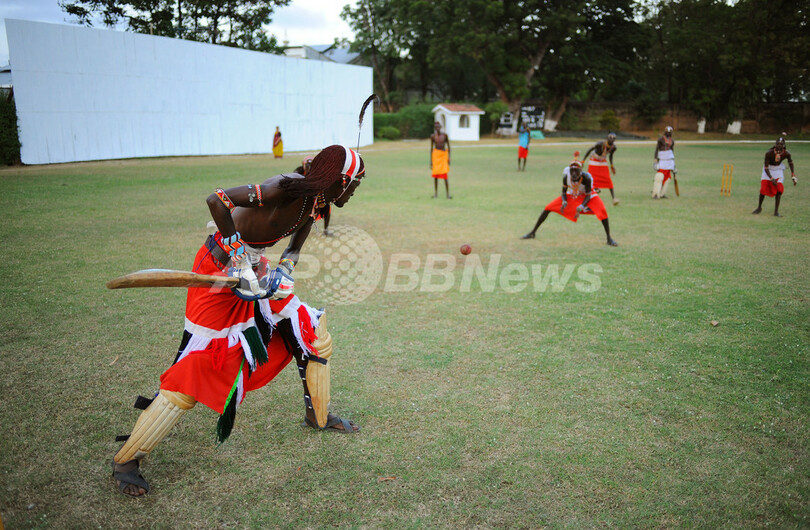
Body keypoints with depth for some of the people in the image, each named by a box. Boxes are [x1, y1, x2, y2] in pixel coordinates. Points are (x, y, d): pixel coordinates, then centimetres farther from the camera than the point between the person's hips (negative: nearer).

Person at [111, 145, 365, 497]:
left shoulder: (314, 201, 1)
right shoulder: (284, 188, -26)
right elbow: (217, 199, -34)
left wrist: (284, 270, -7)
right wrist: (238, 258, -32)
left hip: (255, 269, 9)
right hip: (221, 269, -9)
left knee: (315, 332, 12)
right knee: (196, 368, -6)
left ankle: (317, 416, 34)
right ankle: (125, 461, 10)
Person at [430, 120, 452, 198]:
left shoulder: (444, 135, -1)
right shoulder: (433, 136, 0)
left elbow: (448, 146, 5)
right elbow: (431, 148, 5)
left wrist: (449, 157, -1)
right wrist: (431, 160, 2)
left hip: (444, 155, -1)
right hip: (436, 155, 1)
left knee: (445, 175, -7)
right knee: (435, 174, 3)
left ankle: (448, 194, -3)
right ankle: (436, 193, 14)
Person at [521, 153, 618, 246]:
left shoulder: (586, 178, -35)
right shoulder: (566, 177, -26)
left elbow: (588, 195, -23)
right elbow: (564, 192, -10)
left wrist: (581, 207, -40)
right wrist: (564, 202, -32)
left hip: (585, 196, -3)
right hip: (571, 195, 3)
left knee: (602, 211, -28)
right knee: (548, 208, -7)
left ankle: (609, 239, -8)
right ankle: (532, 233, 9)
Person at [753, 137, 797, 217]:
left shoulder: (786, 153, -20)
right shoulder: (769, 153, -28)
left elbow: (790, 163, 2)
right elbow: (766, 168, -22)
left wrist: (793, 176, 1)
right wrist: (771, 178, -31)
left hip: (778, 170, 1)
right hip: (768, 169, -1)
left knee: (779, 189, -13)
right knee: (763, 188, -5)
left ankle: (776, 211, -7)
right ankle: (759, 208, 18)